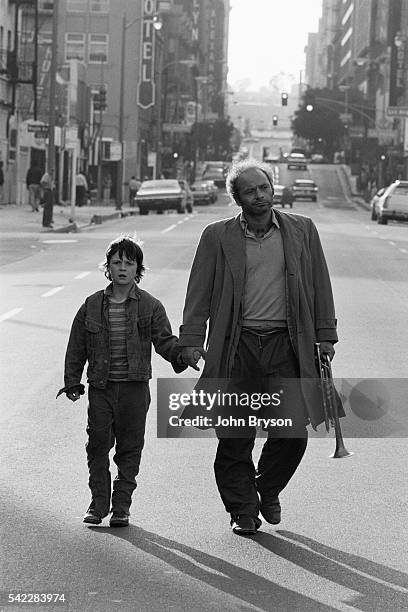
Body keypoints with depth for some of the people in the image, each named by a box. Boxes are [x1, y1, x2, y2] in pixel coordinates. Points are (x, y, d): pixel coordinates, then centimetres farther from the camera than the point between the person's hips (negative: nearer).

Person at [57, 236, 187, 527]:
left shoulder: (150, 306, 1)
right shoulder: (93, 305, 4)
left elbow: (164, 340, 0)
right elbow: (77, 347, 9)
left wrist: (180, 354, -20)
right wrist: (72, 382, 7)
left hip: (135, 387, -1)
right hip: (101, 387, 1)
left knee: (130, 448, 3)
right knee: (98, 444, 0)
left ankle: (122, 506, 12)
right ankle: (98, 503, 12)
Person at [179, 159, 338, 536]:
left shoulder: (302, 231, 8)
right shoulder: (217, 237, 4)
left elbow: (320, 287, 12)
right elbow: (199, 293, 3)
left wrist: (325, 336, 7)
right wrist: (192, 341, -5)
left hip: (286, 345, 1)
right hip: (237, 347, -1)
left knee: (293, 432, -4)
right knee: (235, 438, 1)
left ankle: (268, 490, 24)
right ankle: (243, 511, 18)